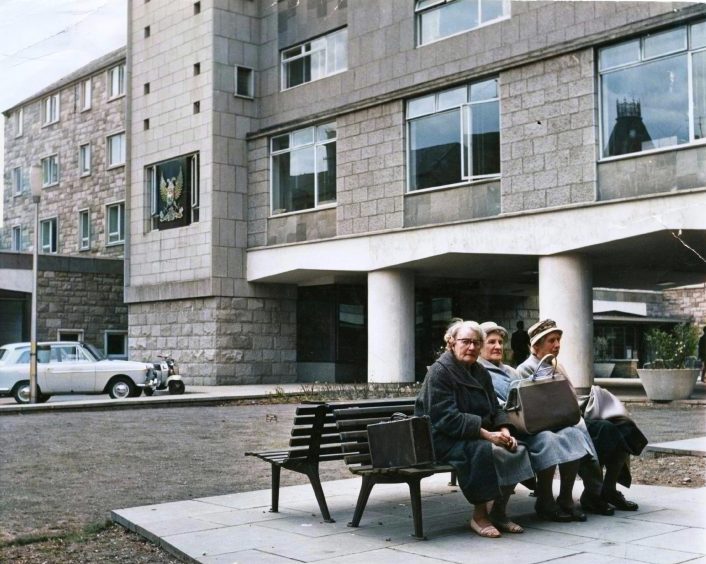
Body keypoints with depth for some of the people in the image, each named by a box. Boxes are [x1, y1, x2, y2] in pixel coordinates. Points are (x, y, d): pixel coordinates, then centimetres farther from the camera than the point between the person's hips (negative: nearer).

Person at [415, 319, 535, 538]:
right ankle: (479, 516, -18)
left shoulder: (480, 373, 16)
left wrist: (504, 431, -6)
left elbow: (494, 410, 16)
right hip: (444, 440, -7)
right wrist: (486, 434, -23)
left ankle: (499, 512, -3)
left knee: (517, 450, -16)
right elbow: (446, 418, -19)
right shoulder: (439, 372, -10)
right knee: (486, 451, -33)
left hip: (478, 436, 8)